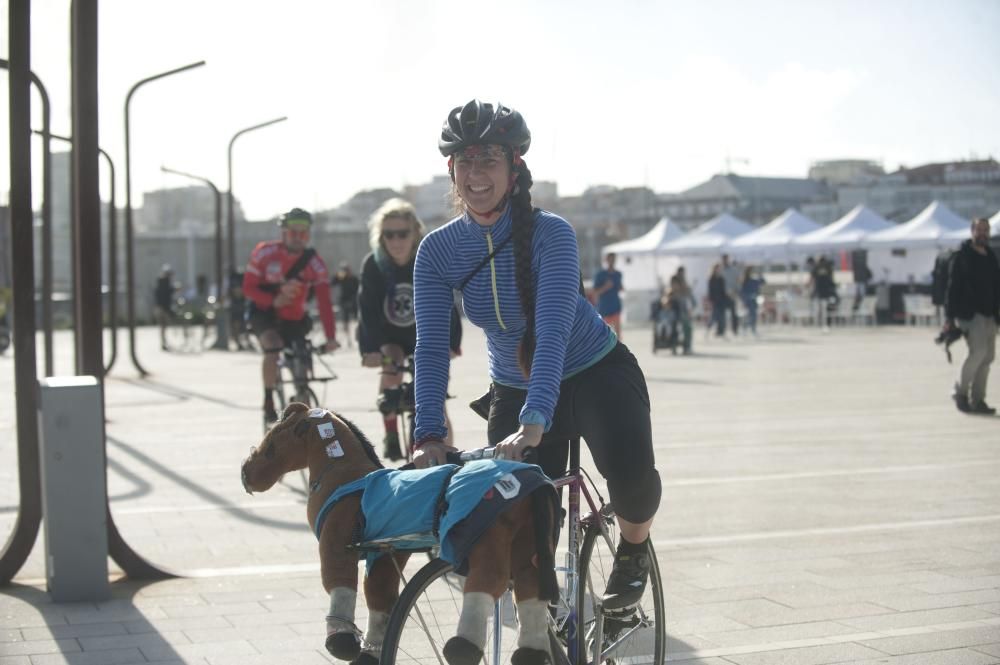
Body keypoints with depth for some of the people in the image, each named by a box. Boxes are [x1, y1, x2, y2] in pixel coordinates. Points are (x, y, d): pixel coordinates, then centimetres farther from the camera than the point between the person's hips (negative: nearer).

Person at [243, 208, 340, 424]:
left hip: (294, 319, 2)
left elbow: (324, 302, -21)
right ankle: (268, 402, -17)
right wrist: (273, 300, -29)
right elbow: (248, 287, -11)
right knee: (272, 346, -30)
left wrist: (330, 337, -32)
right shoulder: (265, 252, -15)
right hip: (264, 313, -2)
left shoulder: (315, 264, -14)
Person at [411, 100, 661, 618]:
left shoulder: (551, 234, -24)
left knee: (630, 468, -29)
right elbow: (431, 347, -20)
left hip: (596, 374, -3)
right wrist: (429, 436, -35)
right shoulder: (437, 251, -14)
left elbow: (553, 332, -36)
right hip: (513, 389, 3)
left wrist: (533, 423, -49)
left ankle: (632, 549, 4)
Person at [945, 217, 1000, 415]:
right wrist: (949, 315, -13)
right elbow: (952, 286, -8)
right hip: (969, 313, -7)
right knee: (978, 351, -19)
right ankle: (961, 392, -3)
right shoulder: (962, 256, -4)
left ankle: (977, 400, 11)